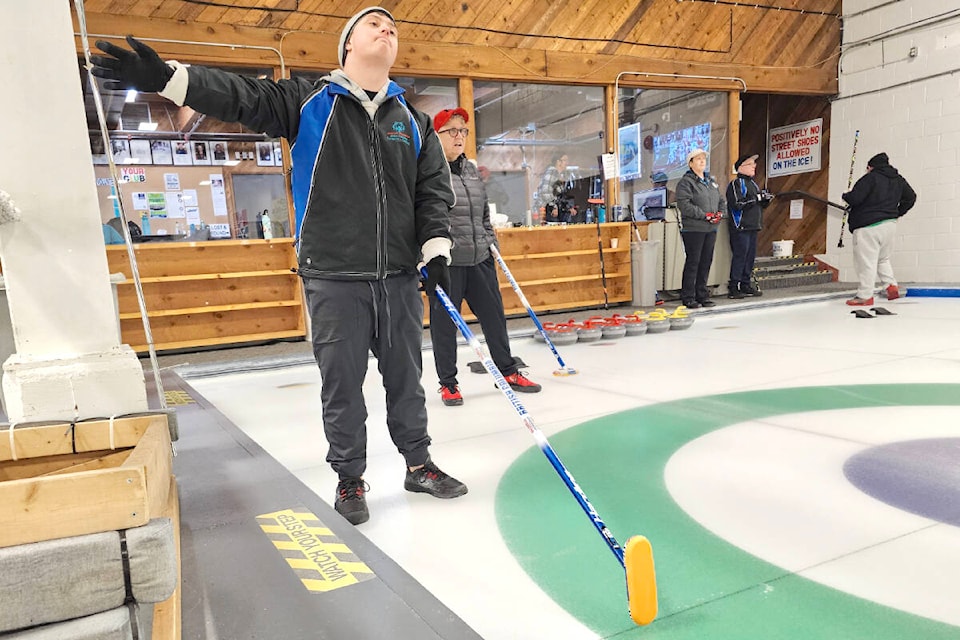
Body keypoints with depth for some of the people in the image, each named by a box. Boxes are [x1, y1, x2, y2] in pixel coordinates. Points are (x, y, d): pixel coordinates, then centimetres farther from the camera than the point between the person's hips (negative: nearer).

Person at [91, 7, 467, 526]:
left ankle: (418, 464, 30)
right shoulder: (308, 102, 3)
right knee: (341, 383, 4)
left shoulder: (413, 122, 12)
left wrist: (436, 250, 0)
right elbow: (241, 97, -4)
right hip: (333, 277, -3)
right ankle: (349, 480, 21)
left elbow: (434, 189, 10)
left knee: (406, 376, 12)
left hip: (400, 276, 3)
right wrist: (164, 77, -16)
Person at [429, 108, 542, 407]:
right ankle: (448, 383, 19)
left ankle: (508, 371, 28)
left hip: (479, 259, 7)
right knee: (444, 322, 4)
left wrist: (491, 242, 18)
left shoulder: (471, 170, 15)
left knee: (494, 315, 13)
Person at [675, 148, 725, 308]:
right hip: (693, 229, -7)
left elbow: (722, 201, 22)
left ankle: (702, 295, 18)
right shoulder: (686, 182, -6)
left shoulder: (711, 181, 19)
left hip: (711, 229, 7)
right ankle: (688, 297, 2)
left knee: (706, 262, 9)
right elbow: (684, 205, -17)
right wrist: (705, 215, -18)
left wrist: (720, 213, 1)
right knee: (693, 262, -5)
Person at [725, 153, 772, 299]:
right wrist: (756, 198, -18)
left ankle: (746, 284, 17)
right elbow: (737, 204, -21)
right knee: (740, 256, -9)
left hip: (753, 226, 9)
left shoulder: (752, 183, 20)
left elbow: (759, 205, 26)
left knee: (751, 256, 10)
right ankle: (733, 288, -5)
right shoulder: (736, 183, -9)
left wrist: (765, 200, 5)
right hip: (740, 227, -9)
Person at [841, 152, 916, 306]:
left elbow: (855, 198, -18)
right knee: (883, 258, 23)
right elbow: (911, 197, 22)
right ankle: (891, 285, 10)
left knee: (866, 261, -5)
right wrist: (896, 213, 25)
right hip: (889, 224, 8)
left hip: (868, 226, -8)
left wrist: (845, 195, 3)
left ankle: (865, 296, -2)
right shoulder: (898, 180, 14)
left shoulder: (870, 178, -12)